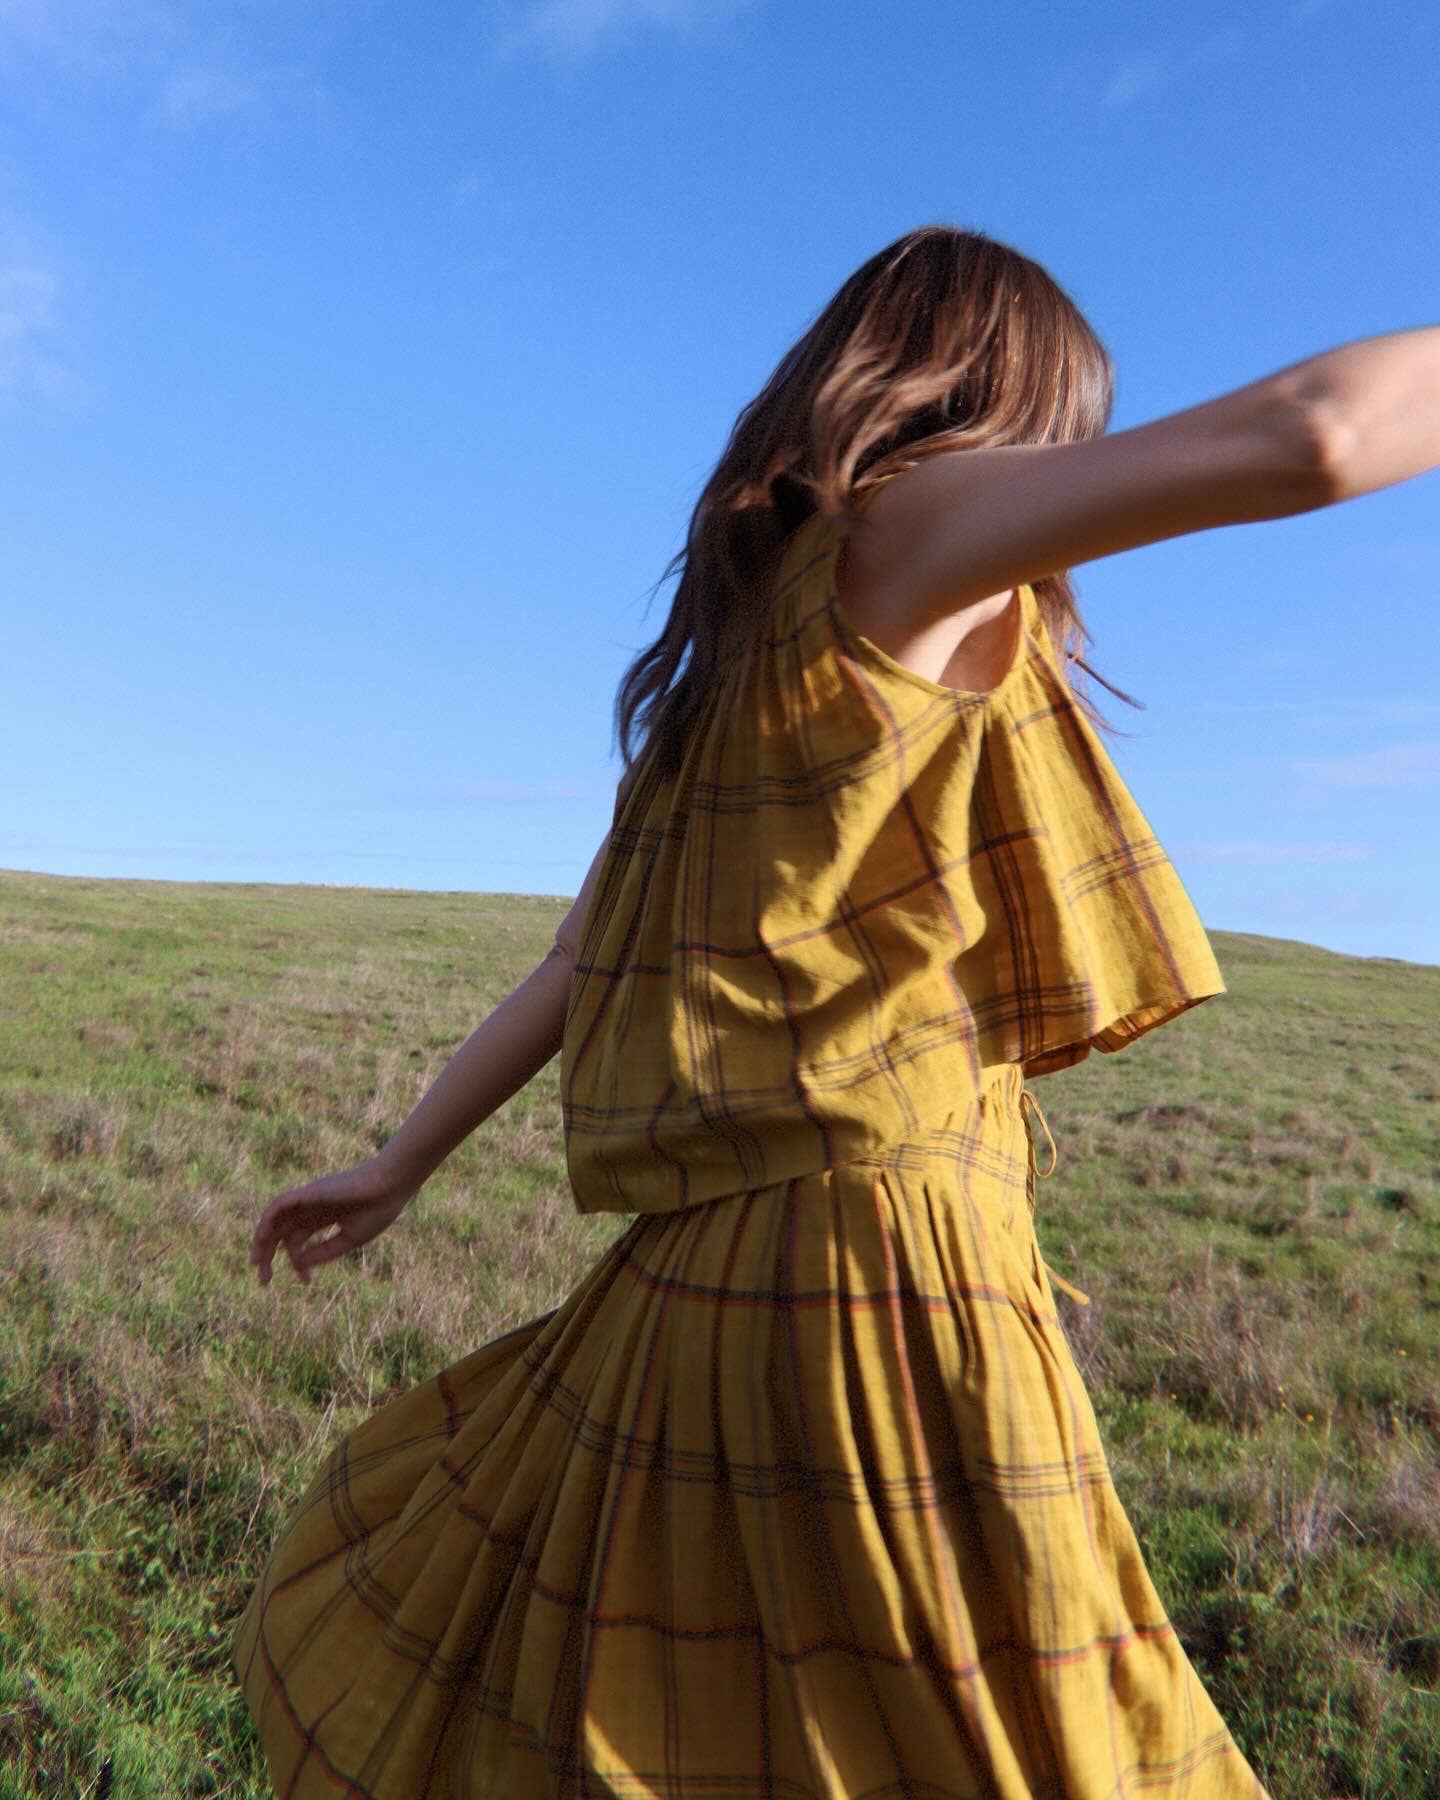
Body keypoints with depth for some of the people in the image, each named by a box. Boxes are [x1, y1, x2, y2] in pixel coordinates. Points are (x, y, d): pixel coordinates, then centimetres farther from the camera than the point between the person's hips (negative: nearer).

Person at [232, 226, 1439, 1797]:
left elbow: (580, 957, 19)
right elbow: (1308, 440, -19)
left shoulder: (728, 660, 17)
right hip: (872, 1268, -8)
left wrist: (400, 1165, 26)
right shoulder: (898, 527, -5)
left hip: (706, 1282, 8)